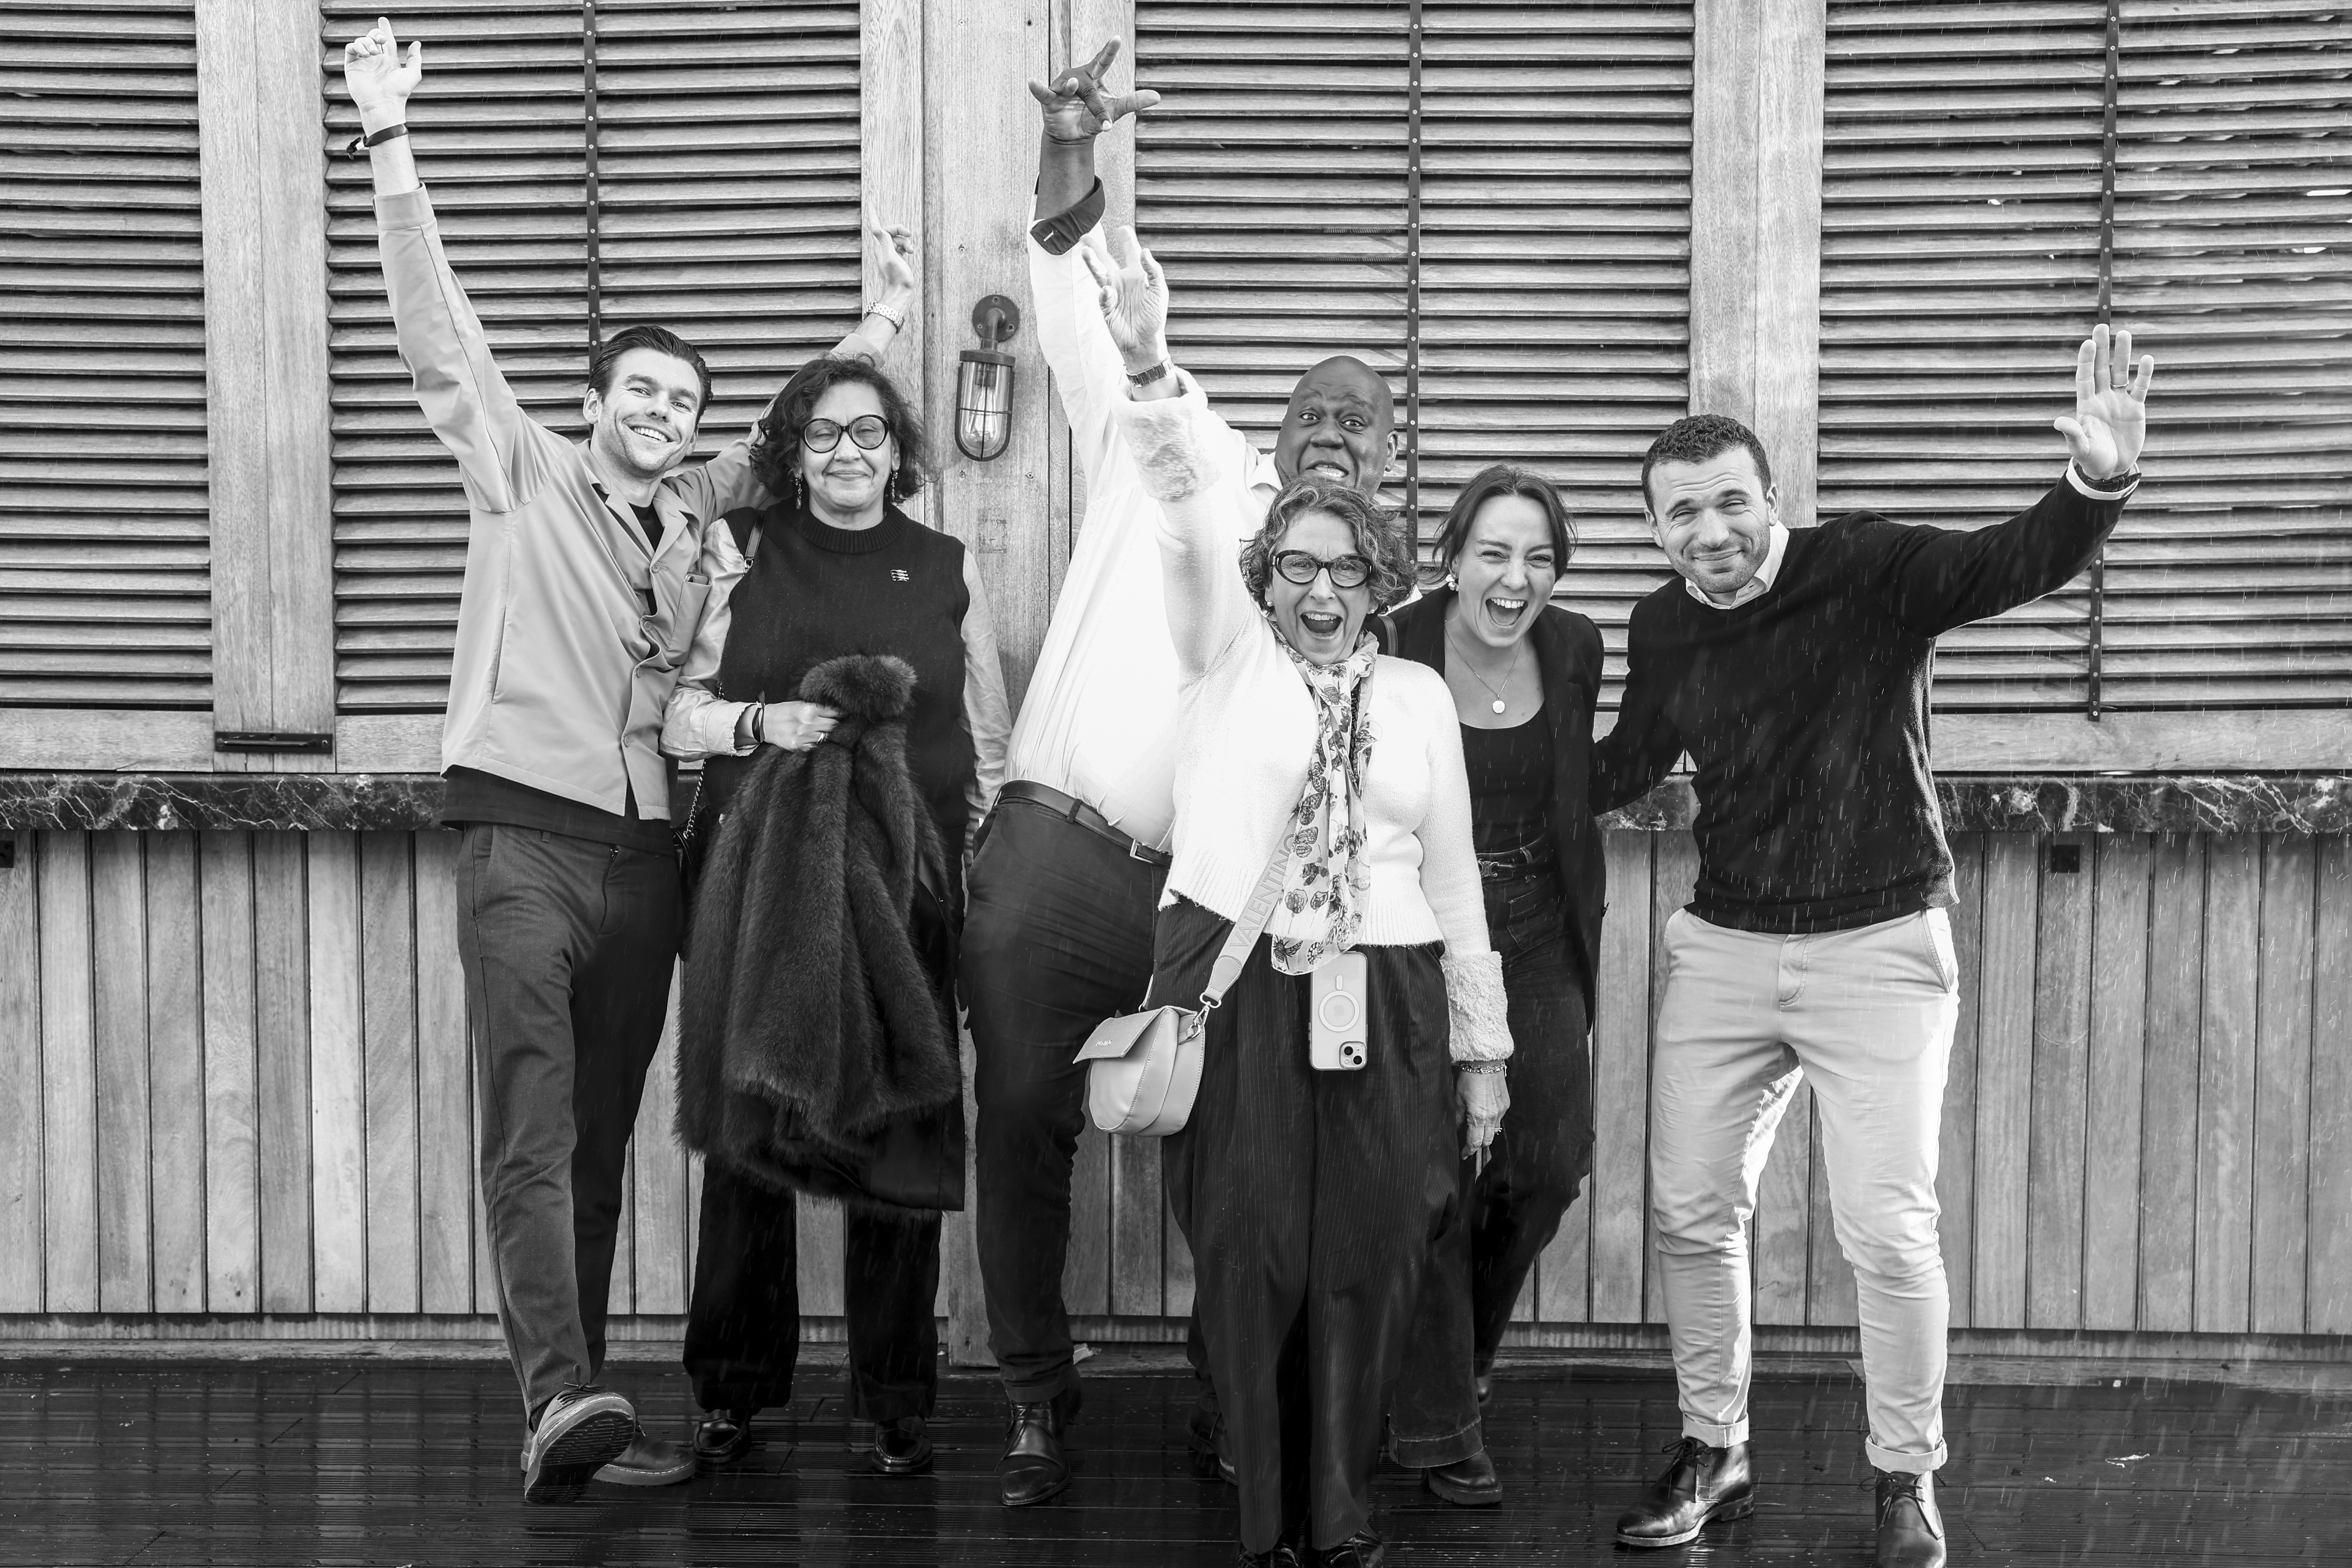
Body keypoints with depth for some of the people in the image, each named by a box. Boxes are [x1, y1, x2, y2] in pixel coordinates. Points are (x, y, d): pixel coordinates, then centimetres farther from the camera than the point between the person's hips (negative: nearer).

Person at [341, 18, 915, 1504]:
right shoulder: (525, 474, 3)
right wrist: (392, 146, -17)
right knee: (534, 1129, -16)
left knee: (603, 1138, 7)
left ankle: (579, 1414, 11)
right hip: (525, 834, -6)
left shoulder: (689, 513, 17)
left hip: (642, 849, 6)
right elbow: (440, 336, -7)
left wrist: (868, 342, 23)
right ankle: (565, 1397, -29)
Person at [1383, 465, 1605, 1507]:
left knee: (1549, 1165, 0)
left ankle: (1457, 1357, 27)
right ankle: (1437, 1425, 11)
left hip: (1539, 942, 4)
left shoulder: (1575, 649, 1)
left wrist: (1586, 936, 13)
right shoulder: (1392, 650, -13)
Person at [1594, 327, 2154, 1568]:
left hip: (1879, 948, -5)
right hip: (1722, 948, 5)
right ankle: (1713, 1456, 26)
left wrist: (2096, 480, -47)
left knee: (1888, 1229, -5)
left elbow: (2016, 565, -28)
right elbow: (1629, 762, 19)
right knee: (1690, 1212, 9)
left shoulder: (1870, 569, -13)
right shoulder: (1660, 628, 2)